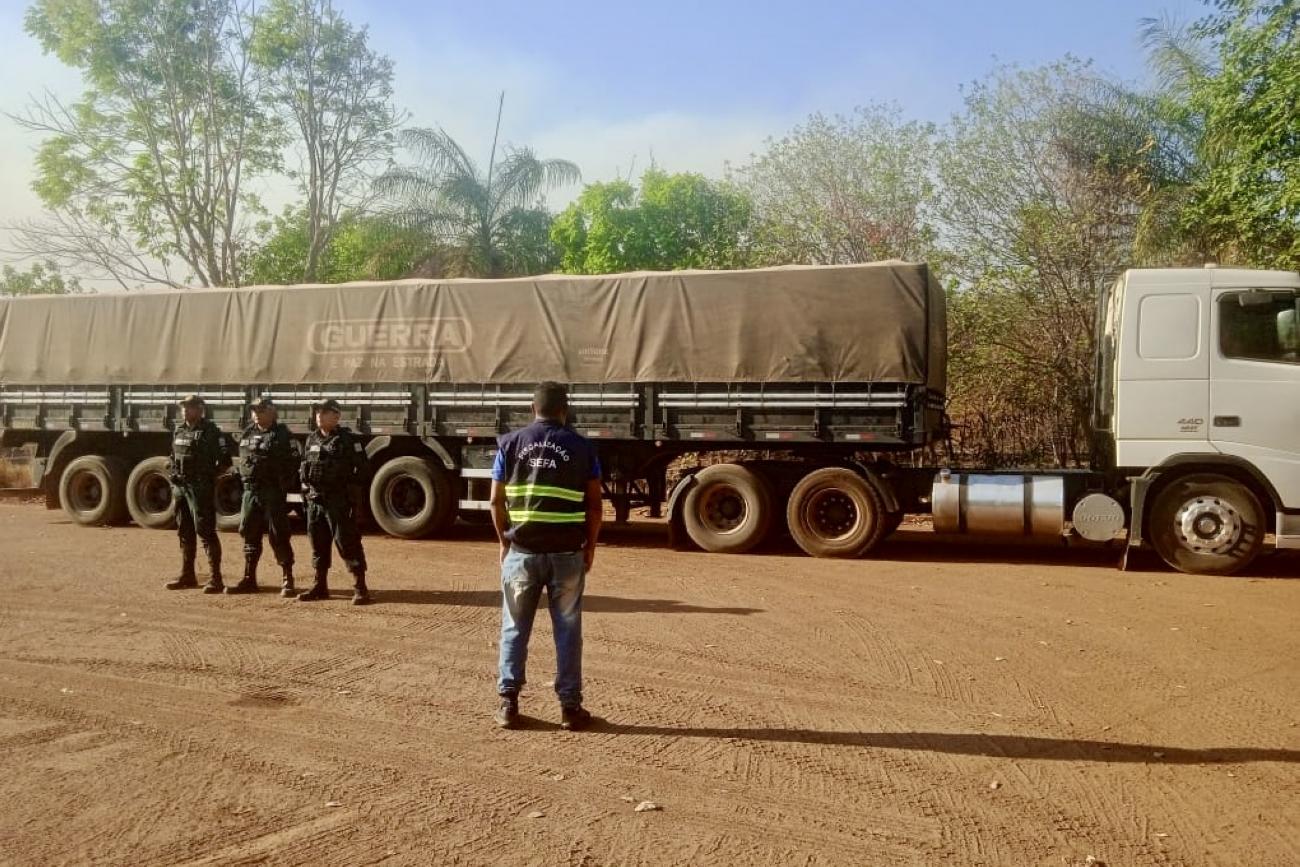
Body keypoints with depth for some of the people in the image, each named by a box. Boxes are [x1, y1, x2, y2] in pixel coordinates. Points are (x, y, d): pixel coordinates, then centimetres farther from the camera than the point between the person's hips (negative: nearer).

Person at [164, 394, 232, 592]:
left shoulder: (210, 431, -9)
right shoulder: (179, 431, 14)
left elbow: (225, 460, -12)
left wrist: (208, 476, -8)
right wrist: (175, 477, 15)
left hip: (201, 488, -8)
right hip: (180, 487, 8)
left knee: (205, 531, -10)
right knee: (184, 532, 14)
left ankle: (216, 578, -7)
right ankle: (187, 576, 24)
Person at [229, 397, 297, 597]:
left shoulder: (282, 434, -6)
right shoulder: (247, 433, 14)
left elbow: (292, 463, -9)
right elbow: (242, 459, 22)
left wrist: (285, 485, -15)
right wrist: (245, 479, 13)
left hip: (273, 491, -7)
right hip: (250, 490, 7)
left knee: (278, 536, -5)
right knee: (250, 535, 11)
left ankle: (287, 580, 2)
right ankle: (249, 579, 21)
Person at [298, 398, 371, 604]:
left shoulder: (348, 440, -7)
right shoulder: (312, 439, 13)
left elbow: (363, 469, -9)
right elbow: (305, 467, 21)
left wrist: (351, 490, -12)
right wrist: (306, 491, 12)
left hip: (339, 500, -7)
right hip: (315, 500, 7)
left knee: (347, 541, -8)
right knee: (318, 543, 12)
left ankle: (360, 588, -4)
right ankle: (319, 586, 23)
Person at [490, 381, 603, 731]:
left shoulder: (510, 443, 3)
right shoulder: (582, 447, 1)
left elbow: (497, 501, 3)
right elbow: (594, 505, 0)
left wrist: (505, 541, 14)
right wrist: (590, 546, 11)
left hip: (522, 551, 1)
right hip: (567, 553, -1)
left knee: (514, 627, 12)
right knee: (567, 629, 8)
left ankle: (508, 703, 13)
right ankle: (570, 706, 11)